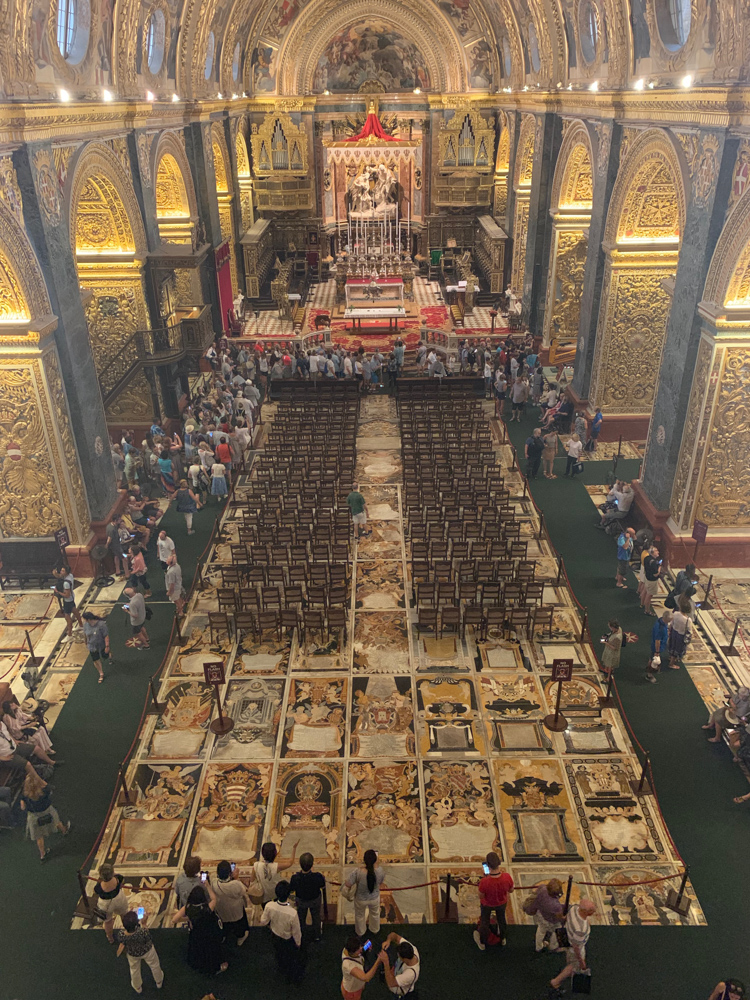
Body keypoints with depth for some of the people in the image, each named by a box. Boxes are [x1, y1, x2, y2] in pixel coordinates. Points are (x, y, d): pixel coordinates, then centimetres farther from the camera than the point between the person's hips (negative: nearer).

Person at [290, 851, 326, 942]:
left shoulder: (295, 877, -40)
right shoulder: (317, 876, -40)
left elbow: (292, 890, -17)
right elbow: (323, 887, -18)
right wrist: (323, 878, 0)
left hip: (301, 901, 0)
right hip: (315, 900, 0)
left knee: (301, 918, 32)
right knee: (316, 917, 31)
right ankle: (316, 935, 54)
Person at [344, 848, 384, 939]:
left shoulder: (358, 872, -38)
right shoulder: (379, 870, -30)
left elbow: (347, 884, -25)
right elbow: (381, 883, -10)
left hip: (361, 899, -1)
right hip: (375, 898, 1)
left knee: (360, 916, 31)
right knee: (375, 914, 34)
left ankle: (361, 933, 55)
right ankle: (374, 930, 59)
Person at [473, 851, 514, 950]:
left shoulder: (484, 882, -44)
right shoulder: (507, 877, -38)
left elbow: (481, 896, -22)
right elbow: (511, 890, -14)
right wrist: (503, 873, -7)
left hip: (487, 904, -2)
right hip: (501, 903, 2)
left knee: (484, 921, 28)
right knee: (501, 918, 33)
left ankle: (482, 943, 55)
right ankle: (502, 938, 62)